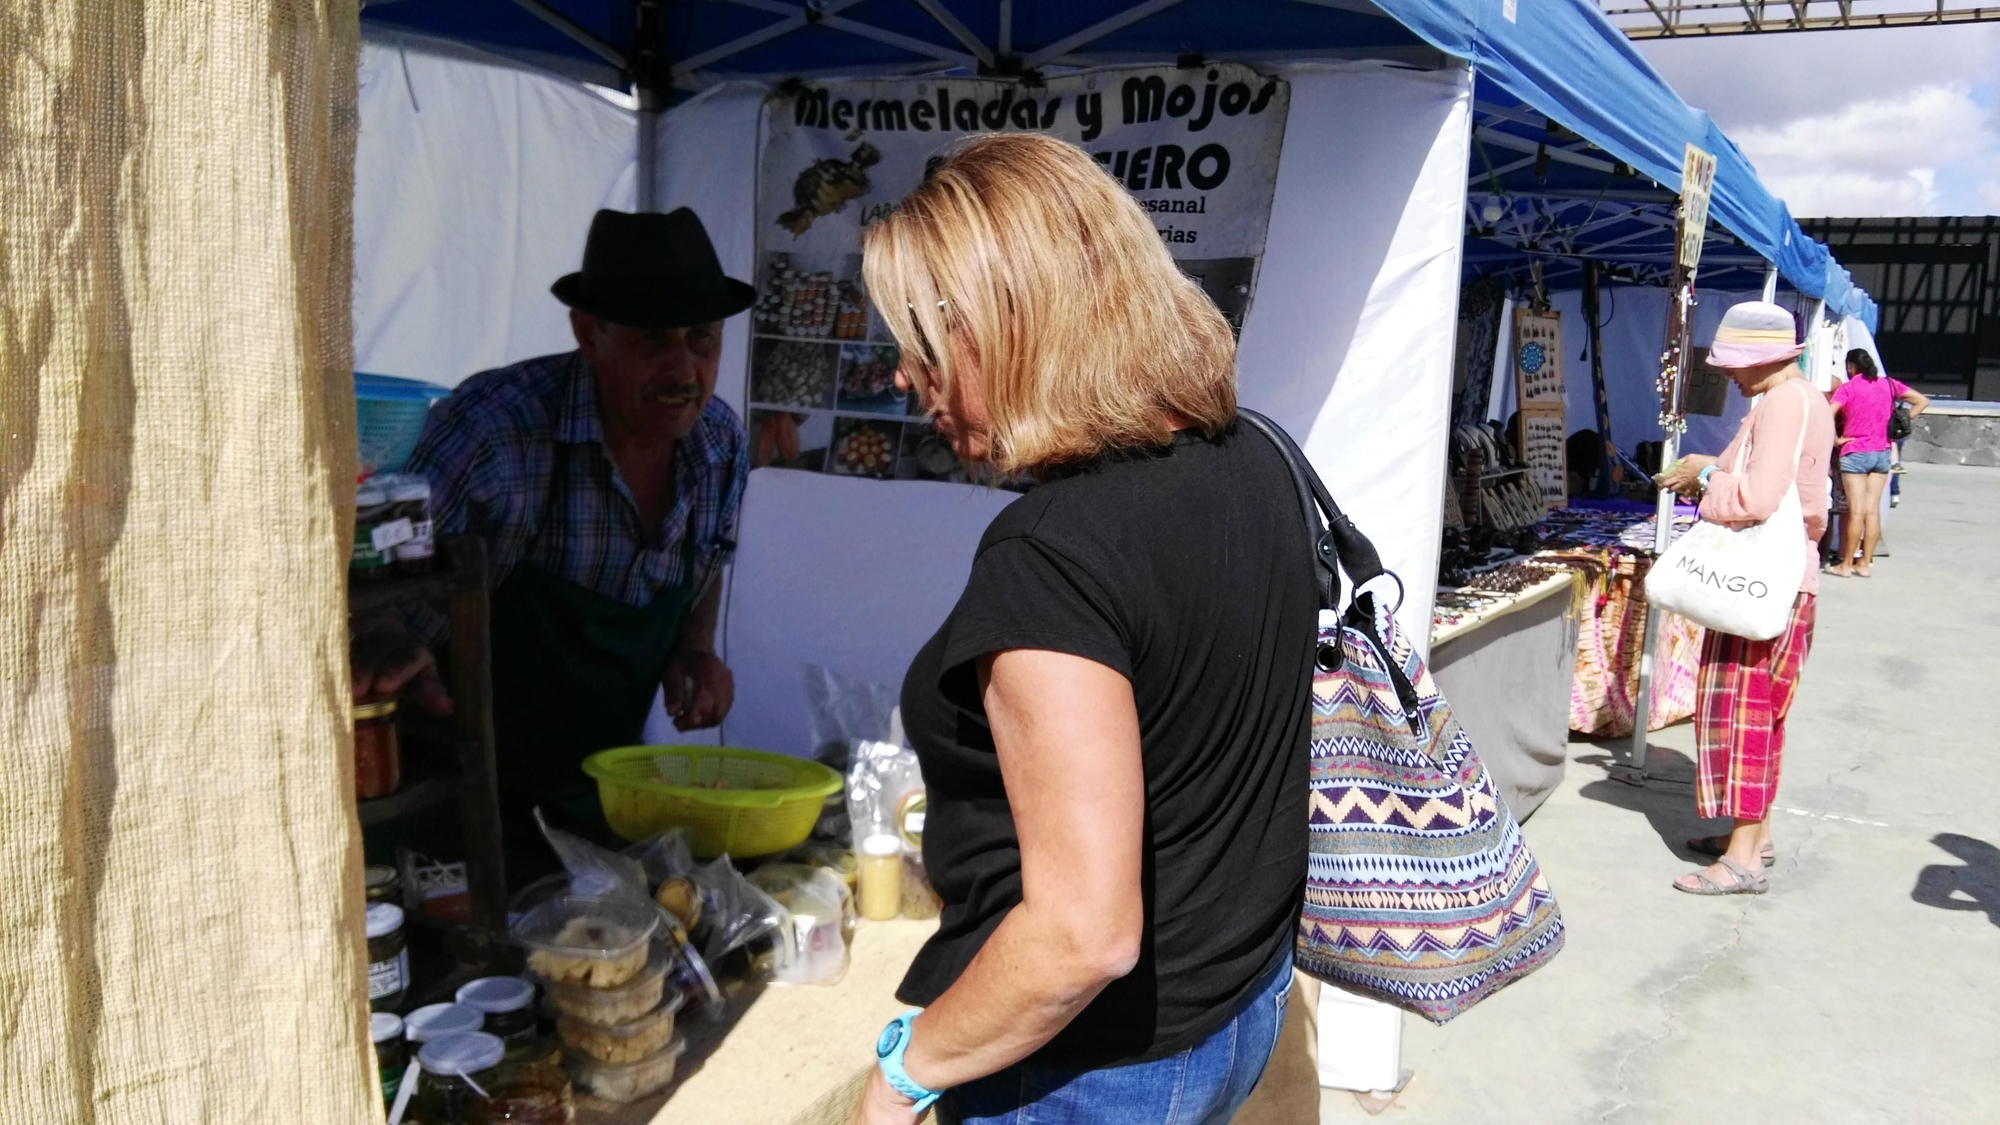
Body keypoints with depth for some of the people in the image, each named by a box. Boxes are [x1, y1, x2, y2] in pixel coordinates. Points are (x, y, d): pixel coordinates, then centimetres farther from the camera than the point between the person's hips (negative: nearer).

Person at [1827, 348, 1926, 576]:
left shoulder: (1846, 388, -8)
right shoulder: (1888, 384, 7)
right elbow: (1922, 402, 13)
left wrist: (1836, 439, -7)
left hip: (1855, 453, -4)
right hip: (1882, 453, 5)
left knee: (1856, 511, -3)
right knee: (1873, 510, 6)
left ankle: (1846, 564, 3)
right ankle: (1865, 563, 11)